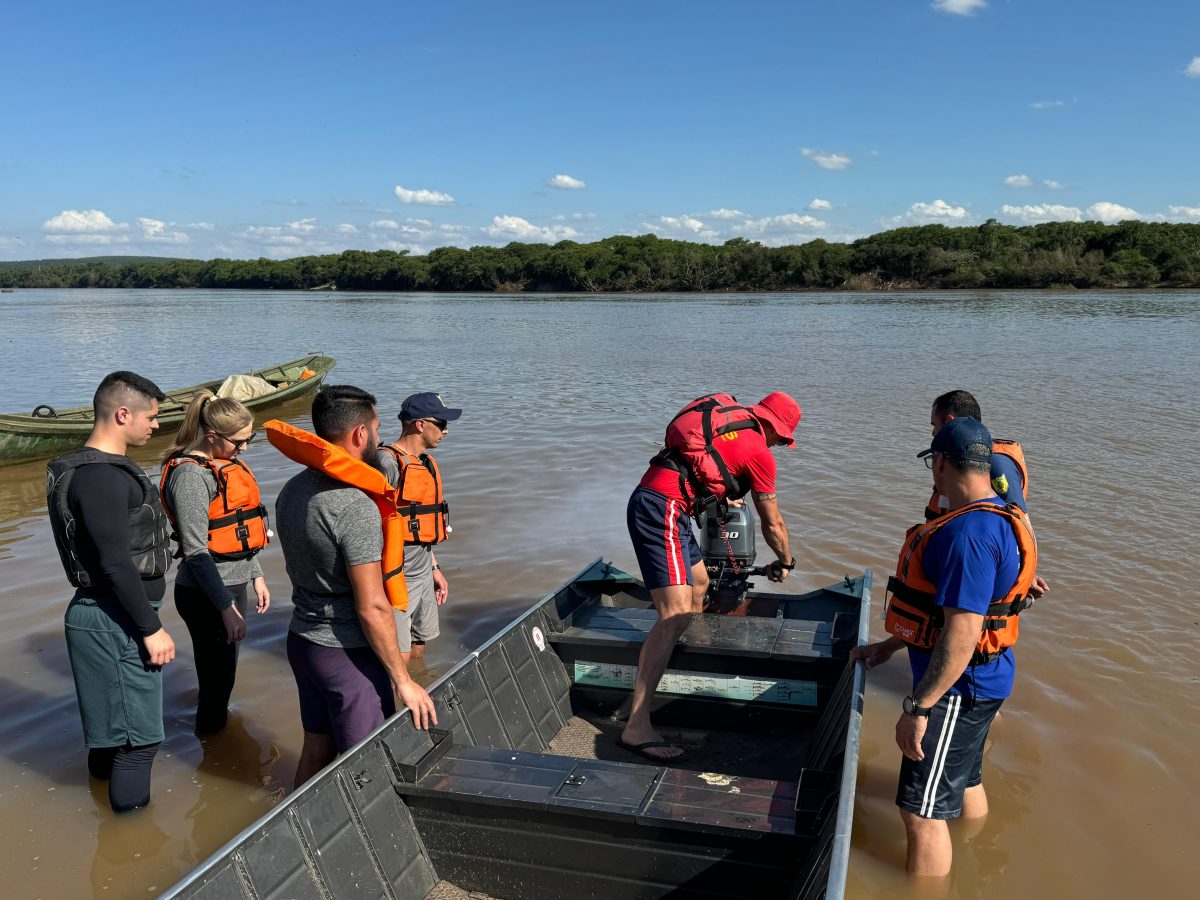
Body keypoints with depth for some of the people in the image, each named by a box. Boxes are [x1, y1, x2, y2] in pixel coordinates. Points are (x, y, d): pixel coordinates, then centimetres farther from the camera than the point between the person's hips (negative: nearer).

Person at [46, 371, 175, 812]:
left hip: (108, 615, 10)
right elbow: (116, 564, -24)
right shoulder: (102, 478, -22)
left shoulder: (99, 467, 10)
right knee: (140, 735, 2)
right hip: (116, 621, -10)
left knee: (111, 718, 26)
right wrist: (151, 628, -19)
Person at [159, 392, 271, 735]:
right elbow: (196, 550, -21)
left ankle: (218, 728, 38)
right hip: (206, 594, -8)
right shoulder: (191, 475, -18)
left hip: (234, 584, 9)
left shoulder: (226, 464, 9)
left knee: (223, 674, 22)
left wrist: (256, 575, 19)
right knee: (217, 681, 3)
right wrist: (227, 607, -21)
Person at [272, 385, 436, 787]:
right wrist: (402, 680, -15)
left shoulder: (291, 491, 3)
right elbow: (372, 607, -23)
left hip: (302, 639, 8)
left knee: (316, 750, 21)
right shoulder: (356, 507, -24)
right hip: (348, 653, -8)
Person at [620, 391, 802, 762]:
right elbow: (773, 525, 10)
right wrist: (786, 562, 28)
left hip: (650, 500, 10)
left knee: (699, 586, 24)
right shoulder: (759, 452, -2)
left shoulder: (731, 416, 20)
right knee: (676, 614, -16)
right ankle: (636, 727, -19)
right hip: (663, 509, -10)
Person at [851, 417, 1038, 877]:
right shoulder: (994, 519, 8)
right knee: (964, 782, 27)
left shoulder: (969, 533, -28)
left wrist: (917, 708, -26)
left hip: (958, 686, -11)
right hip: (975, 680, 11)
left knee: (922, 810, -1)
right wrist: (890, 645, 20)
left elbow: (961, 634, -31)